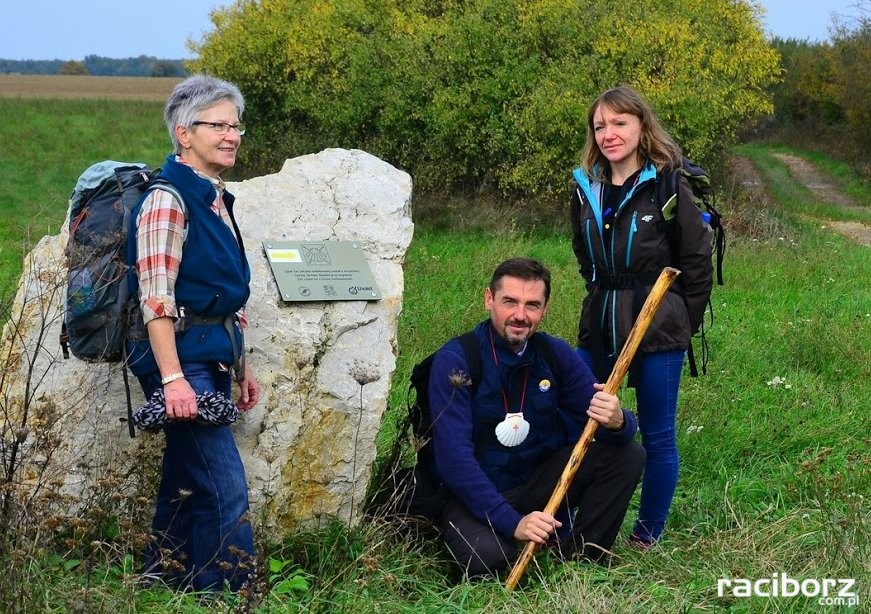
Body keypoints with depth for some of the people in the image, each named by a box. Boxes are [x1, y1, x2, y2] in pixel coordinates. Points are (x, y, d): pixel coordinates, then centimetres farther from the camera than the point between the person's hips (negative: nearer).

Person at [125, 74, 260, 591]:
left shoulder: (216, 199, 15)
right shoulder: (168, 199, -12)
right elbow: (155, 300, -18)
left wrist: (241, 366, 21)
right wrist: (173, 378, -24)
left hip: (213, 357, 9)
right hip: (180, 357, -9)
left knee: (187, 480, 13)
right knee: (225, 485, -9)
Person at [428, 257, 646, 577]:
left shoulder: (556, 354, -1)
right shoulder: (454, 361, -17)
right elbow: (454, 457, -23)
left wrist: (616, 422, -31)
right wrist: (512, 522, -31)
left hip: (540, 484, 5)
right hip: (475, 496, -5)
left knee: (628, 455, -13)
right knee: (485, 555, -36)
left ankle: (579, 560, 0)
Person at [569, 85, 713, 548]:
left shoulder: (667, 187, -11)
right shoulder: (586, 189, 6)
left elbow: (697, 260, -6)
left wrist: (683, 323, -3)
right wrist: (606, 301, 13)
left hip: (658, 332, -5)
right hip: (599, 328, 5)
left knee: (657, 437, 4)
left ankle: (647, 537, 18)